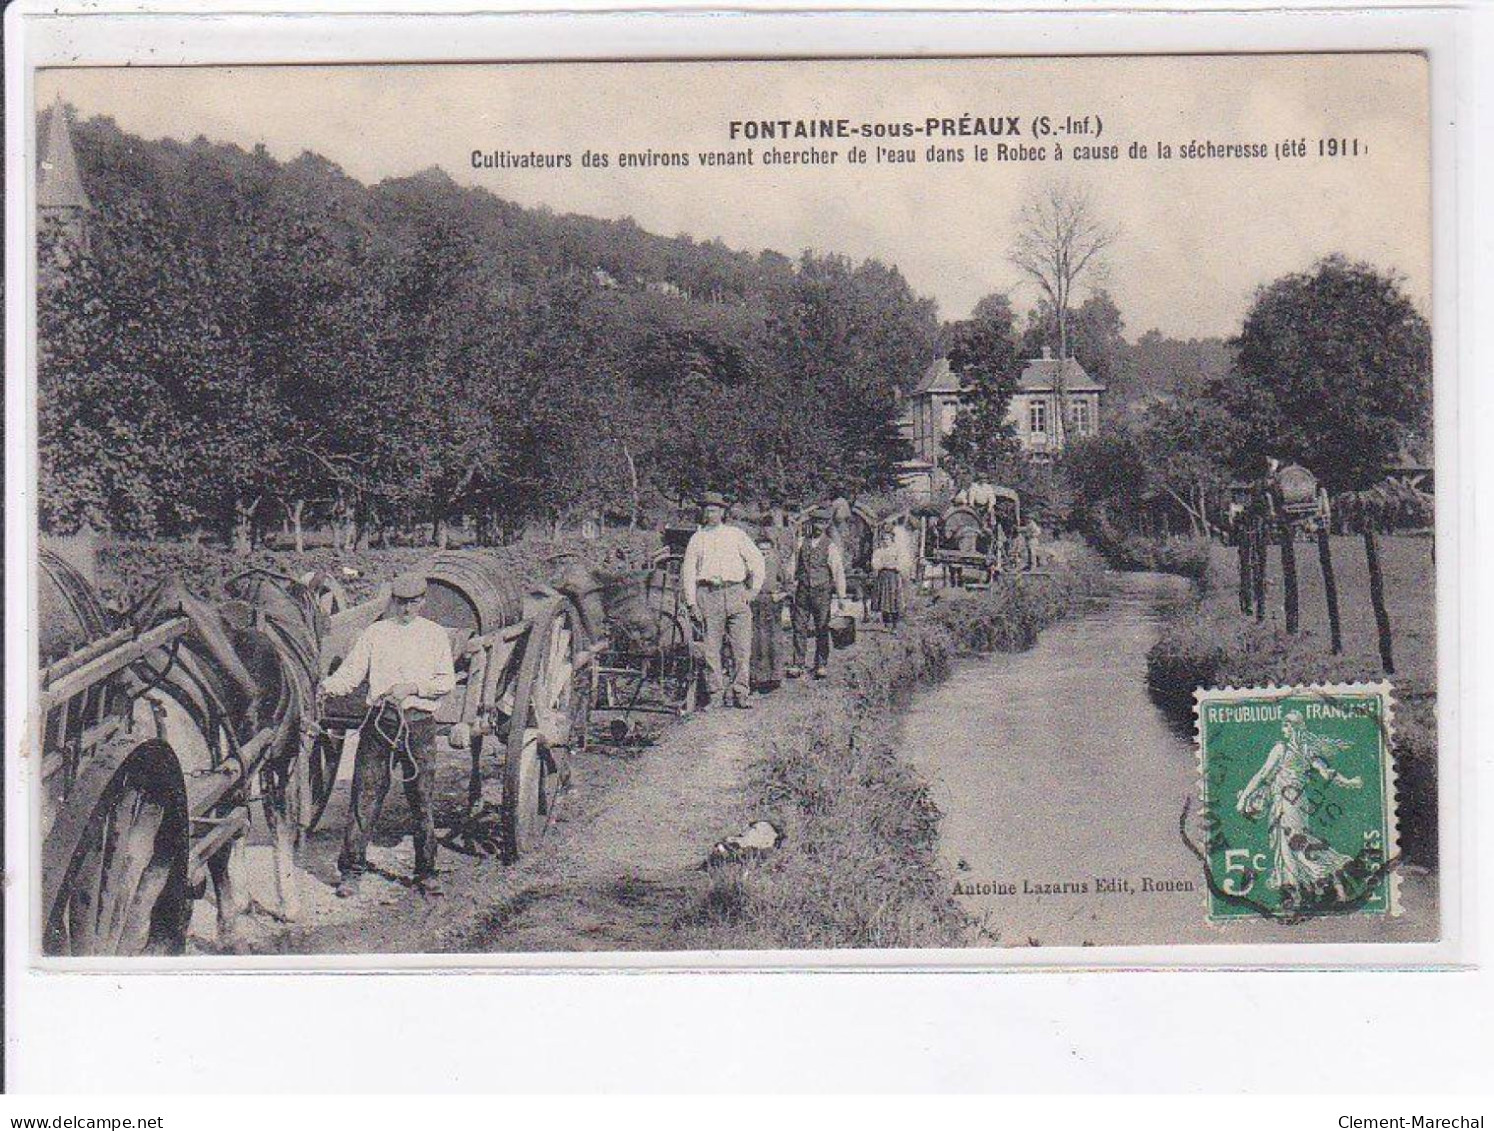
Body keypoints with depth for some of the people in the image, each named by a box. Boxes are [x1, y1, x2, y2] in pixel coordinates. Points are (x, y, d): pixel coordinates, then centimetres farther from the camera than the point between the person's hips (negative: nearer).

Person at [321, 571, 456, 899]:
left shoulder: (435, 634, 10)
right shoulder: (375, 632, 10)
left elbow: (447, 681, 5)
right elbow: (350, 674, 4)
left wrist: (413, 687, -10)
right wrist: (327, 685, -16)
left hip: (419, 722, 0)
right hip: (379, 721, 0)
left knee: (423, 801, 3)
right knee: (365, 798, -2)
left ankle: (426, 874, 13)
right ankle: (351, 873, 2)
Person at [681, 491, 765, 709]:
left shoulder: (736, 534, 14)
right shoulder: (697, 539, 14)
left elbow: (757, 562, 15)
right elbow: (687, 571, 11)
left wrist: (753, 590, 5)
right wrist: (692, 603, 2)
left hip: (736, 593, 0)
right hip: (707, 594, 0)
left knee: (743, 646, -7)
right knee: (711, 648, -2)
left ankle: (740, 692, -2)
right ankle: (717, 693, 4)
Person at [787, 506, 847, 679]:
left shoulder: (831, 546, -1)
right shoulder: (802, 543, 9)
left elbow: (838, 572, -2)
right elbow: (794, 567, 14)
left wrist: (841, 597, -4)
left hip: (822, 593, -3)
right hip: (802, 592, 3)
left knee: (822, 631, 2)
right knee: (799, 629, 1)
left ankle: (820, 667, 11)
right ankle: (797, 666, 5)